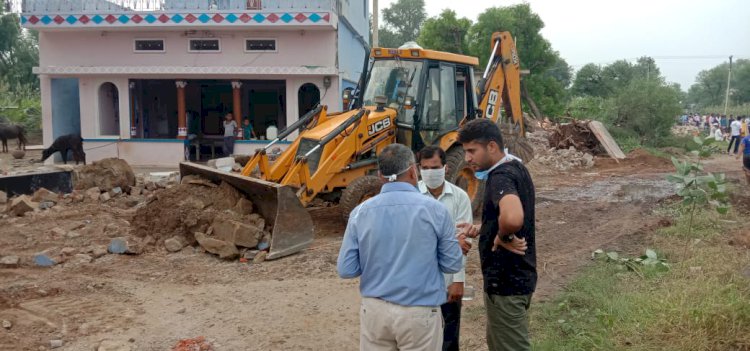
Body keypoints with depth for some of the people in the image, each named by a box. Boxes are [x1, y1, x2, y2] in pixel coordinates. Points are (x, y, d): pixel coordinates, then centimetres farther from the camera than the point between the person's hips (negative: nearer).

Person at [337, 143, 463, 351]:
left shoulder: (360, 212, -4)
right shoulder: (434, 209, -10)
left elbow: (346, 270, -3)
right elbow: (452, 265, -2)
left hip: (374, 309, 2)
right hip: (419, 312, -2)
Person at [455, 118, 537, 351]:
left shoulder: (501, 176, -23)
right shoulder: (515, 168, 8)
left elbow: (513, 218, -45)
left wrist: (503, 238, -25)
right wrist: (481, 230, 9)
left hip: (506, 281, -10)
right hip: (516, 275, 10)